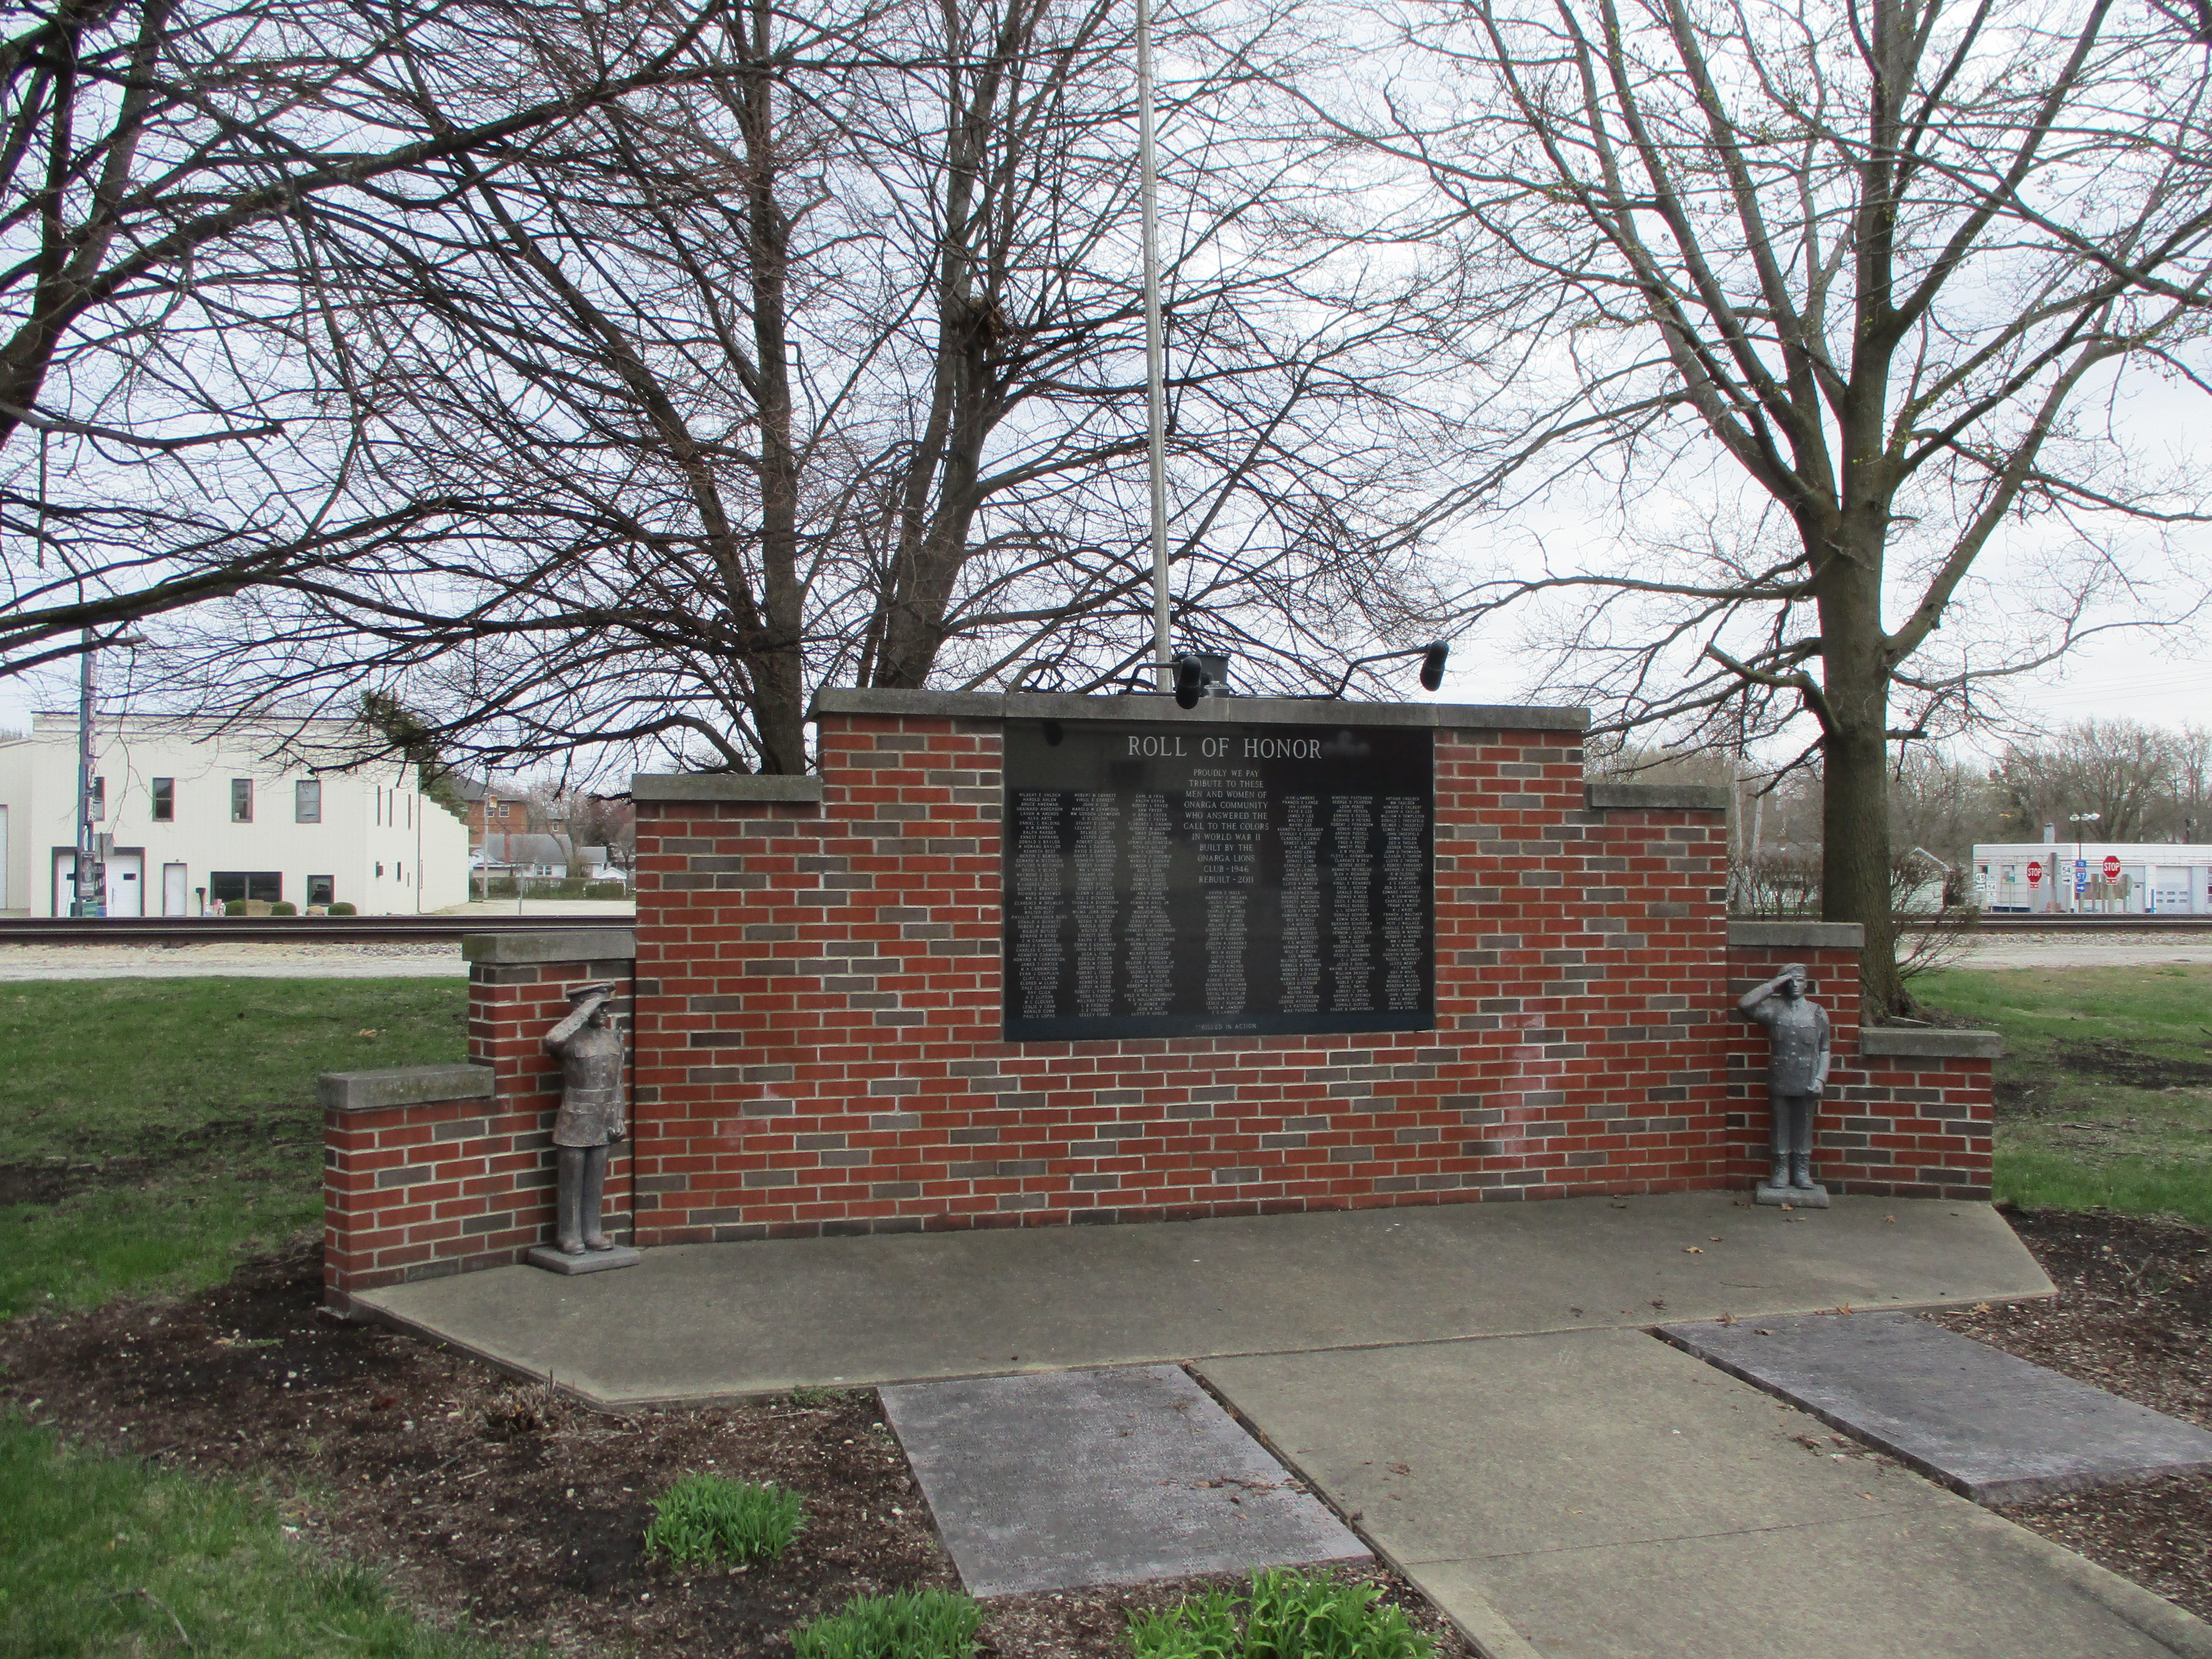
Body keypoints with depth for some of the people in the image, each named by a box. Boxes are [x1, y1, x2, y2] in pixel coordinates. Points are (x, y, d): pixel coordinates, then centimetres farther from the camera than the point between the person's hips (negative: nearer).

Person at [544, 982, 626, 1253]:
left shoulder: (613, 1038, 7)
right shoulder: (573, 1039, -12)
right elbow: (552, 1040, -39)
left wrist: (618, 1119, 11)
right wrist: (583, 1013, -30)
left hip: (603, 1126, 6)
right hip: (575, 1125, -6)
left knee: (596, 1183, 13)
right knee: (572, 1184, 4)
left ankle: (592, 1233, 23)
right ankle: (569, 1237, 14)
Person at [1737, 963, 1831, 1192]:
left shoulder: (1818, 1013, 4)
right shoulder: (1774, 1008, 1)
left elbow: (1824, 1051, 6)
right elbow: (1744, 1003, -15)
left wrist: (1820, 1079, -5)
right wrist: (1774, 984, -10)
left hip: (1807, 1084, 0)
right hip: (1779, 1082, 0)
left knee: (1804, 1128, 7)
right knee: (1781, 1127, 6)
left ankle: (1802, 1173, 17)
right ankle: (1781, 1172, 15)